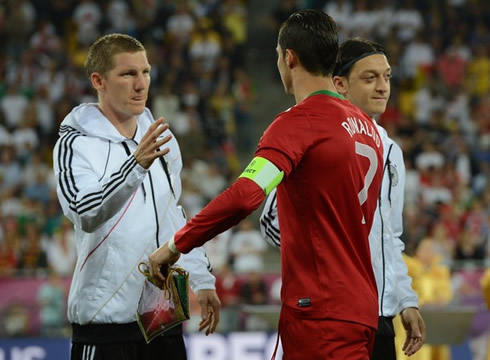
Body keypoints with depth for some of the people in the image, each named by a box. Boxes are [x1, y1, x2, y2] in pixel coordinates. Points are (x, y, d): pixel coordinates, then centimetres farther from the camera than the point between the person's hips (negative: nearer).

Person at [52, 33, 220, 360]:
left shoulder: (161, 138, 12)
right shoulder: (75, 143, -8)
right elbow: (87, 213, -25)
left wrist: (202, 280, 18)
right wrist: (137, 164, -37)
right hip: (107, 315, -6)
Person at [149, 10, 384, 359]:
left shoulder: (298, 122, -12)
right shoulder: (367, 126, 13)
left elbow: (244, 196, -25)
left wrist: (176, 245, -16)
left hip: (321, 314, -8)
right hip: (361, 305, 8)